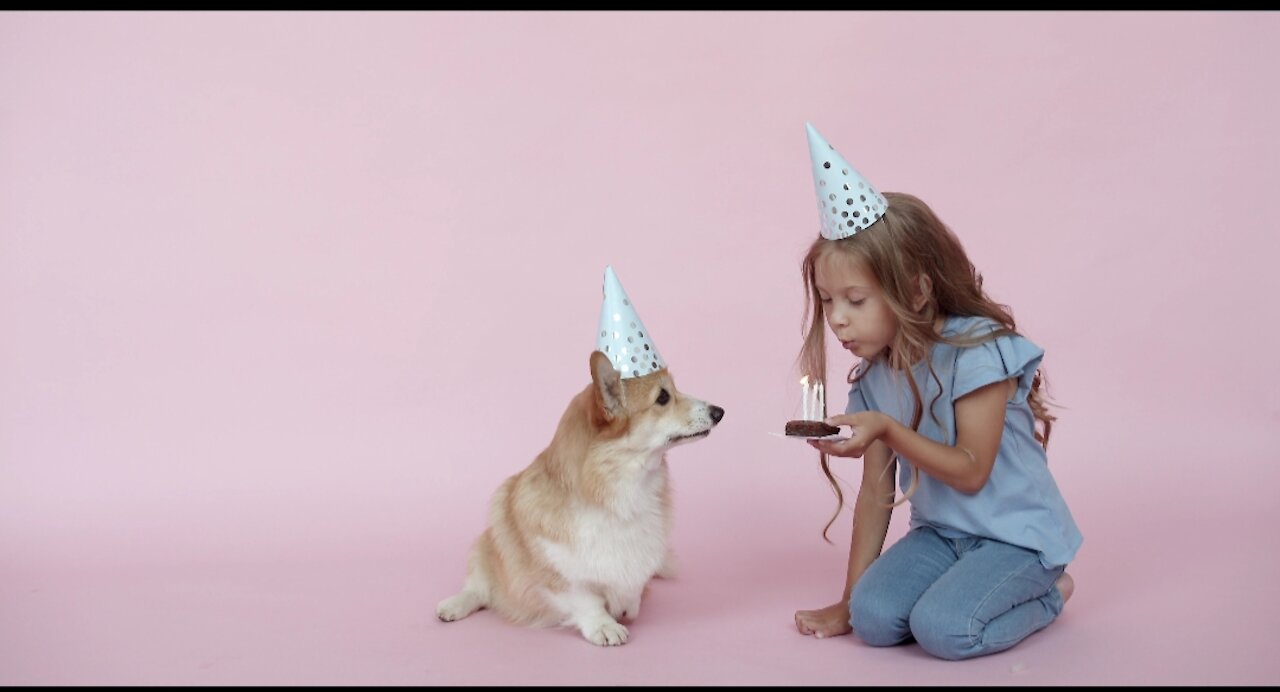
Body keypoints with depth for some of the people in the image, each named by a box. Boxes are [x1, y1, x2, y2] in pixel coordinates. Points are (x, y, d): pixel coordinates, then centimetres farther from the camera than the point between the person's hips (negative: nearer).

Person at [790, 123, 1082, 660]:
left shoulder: (976, 352, -20)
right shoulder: (874, 375, 0)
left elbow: (970, 471, -19)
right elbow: (876, 487, 3)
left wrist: (887, 429, -31)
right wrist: (849, 598, 4)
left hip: (1016, 533, -5)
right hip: (940, 531, 6)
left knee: (943, 627, -26)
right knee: (874, 618, -17)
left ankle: (1045, 594, 4)